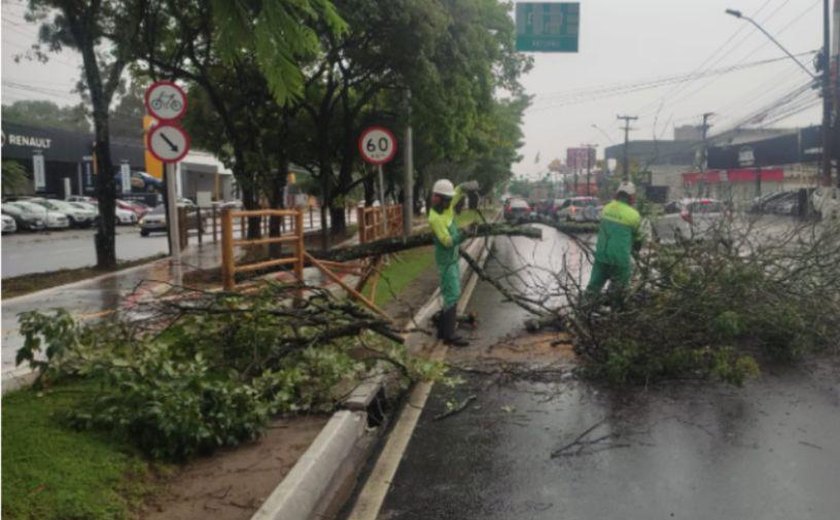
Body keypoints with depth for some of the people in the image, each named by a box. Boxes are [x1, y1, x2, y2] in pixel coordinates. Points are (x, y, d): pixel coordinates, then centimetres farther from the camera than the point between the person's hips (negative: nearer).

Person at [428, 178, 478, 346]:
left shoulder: (447, 206, 0)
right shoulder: (435, 218, -23)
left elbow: (460, 190, 4)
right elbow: (447, 241, -25)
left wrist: (468, 185, -19)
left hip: (453, 257, 9)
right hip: (446, 260, -9)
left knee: (452, 293, 13)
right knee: (452, 295, -11)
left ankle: (443, 330, 20)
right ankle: (449, 335, -10)